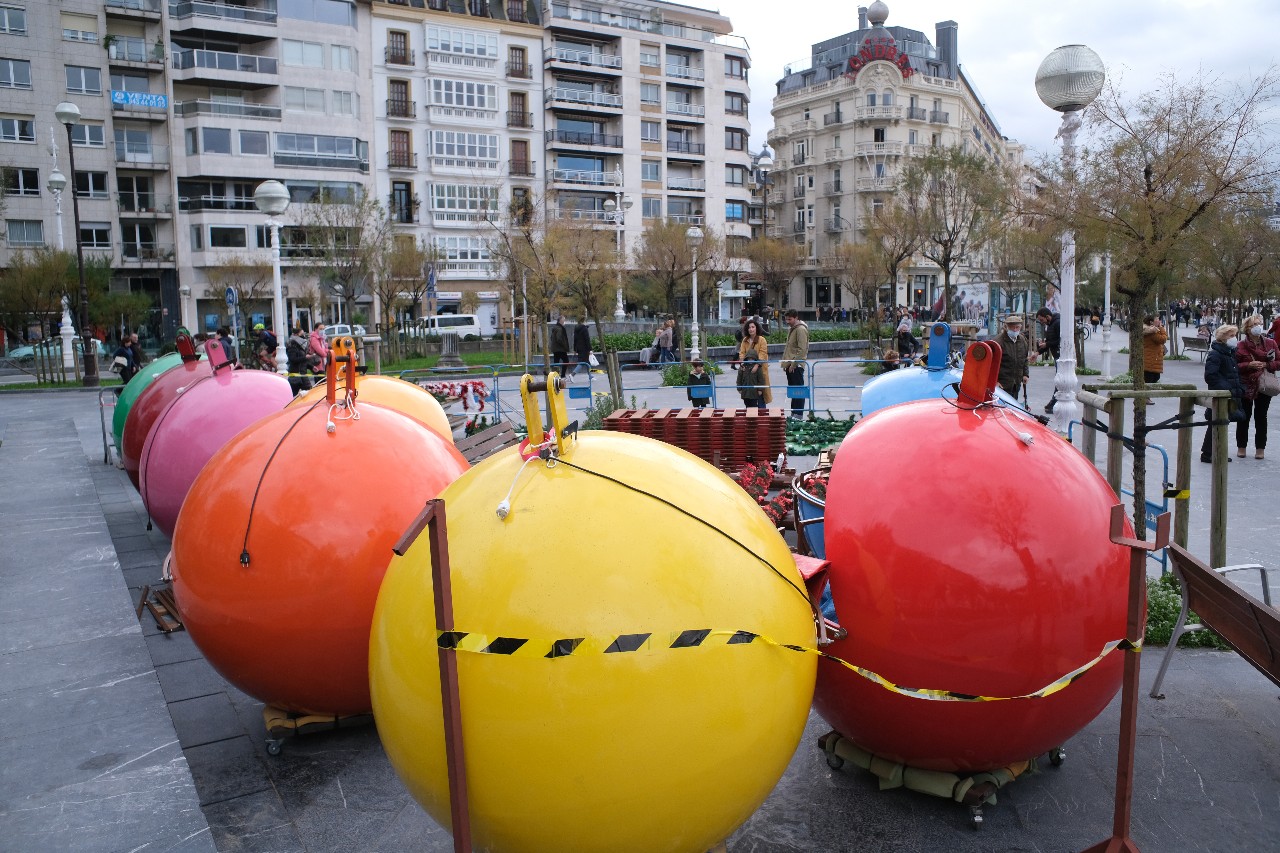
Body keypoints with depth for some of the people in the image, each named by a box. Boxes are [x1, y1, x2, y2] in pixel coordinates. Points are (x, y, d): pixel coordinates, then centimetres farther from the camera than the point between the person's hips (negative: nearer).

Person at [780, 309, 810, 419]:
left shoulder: (801, 329, -13)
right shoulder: (792, 329, 17)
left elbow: (802, 349, -19)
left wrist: (794, 364, -19)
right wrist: (785, 363, 16)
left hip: (796, 366, -10)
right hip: (790, 365, 10)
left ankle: (798, 414, -2)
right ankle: (793, 412, 20)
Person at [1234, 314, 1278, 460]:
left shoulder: (1271, 343, 2)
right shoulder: (1241, 346, -2)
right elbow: (1235, 366, -4)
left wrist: (1266, 365, -14)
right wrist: (1249, 365, -19)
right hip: (1246, 386, -1)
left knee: (1261, 417, 6)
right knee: (1244, 417, 6)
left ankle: (1260, 448, 14)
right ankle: (1241, 446, 17)